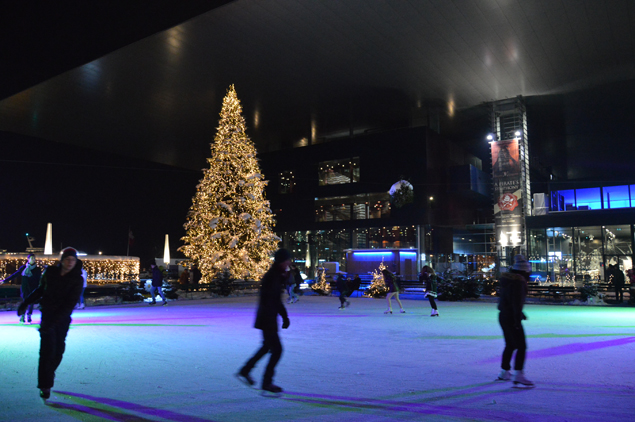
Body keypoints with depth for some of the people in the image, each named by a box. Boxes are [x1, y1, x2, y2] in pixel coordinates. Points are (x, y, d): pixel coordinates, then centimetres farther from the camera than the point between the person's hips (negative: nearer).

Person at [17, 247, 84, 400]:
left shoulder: (77, 280, -14)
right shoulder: (50, 272, -7)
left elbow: (70, 303, -19)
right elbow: (41, 289, 12)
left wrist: (53, 322, -27)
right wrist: (26, 303, 10)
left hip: (63, 317, 0)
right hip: (47, 313, 0)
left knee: (58, 349, 8)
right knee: (47, 349, -7)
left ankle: (48, 375, 31)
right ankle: (45, 386, -1)